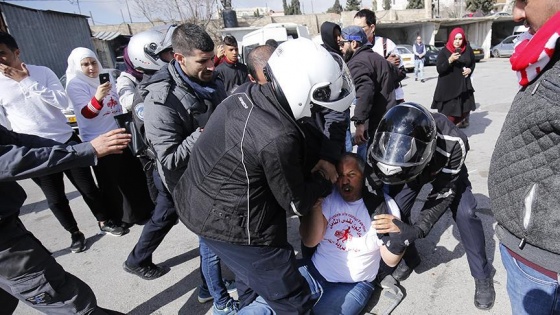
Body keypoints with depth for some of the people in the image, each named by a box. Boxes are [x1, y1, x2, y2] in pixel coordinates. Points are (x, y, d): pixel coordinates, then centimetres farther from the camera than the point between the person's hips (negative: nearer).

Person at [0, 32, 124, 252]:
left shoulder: (42, 72, -2)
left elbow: (63, 102, -13)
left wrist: (28, 82, -17)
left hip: (67, 141, 0)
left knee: (88, 187, 9)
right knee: (55, 199, 9)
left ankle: (104, 220, 30)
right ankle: (75, 233, 30)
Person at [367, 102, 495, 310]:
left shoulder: (453, 144, -43)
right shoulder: (387, 141, -38)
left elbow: (444, 192, -33)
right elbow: (374, 184, -23)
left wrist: (418, 229, -43)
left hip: (446, 167, -1)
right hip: (413, 167, 2)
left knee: (464, 213, -15)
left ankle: (482, 274, 9)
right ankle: (407, 259, 17)